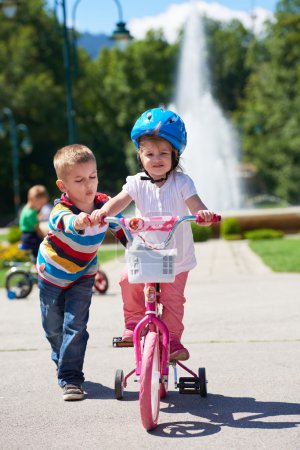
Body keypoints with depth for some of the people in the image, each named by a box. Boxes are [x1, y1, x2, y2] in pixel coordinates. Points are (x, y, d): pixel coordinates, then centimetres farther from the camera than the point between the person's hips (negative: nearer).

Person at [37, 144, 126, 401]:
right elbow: (68, 222, -60)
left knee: (75, 326, -12)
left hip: (83, 276, 2)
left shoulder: (103, 205, -20)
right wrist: (78, 222, -83)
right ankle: (62, 360, 41)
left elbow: (121, 229, -4)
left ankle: (70, 378, -5)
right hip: (52, 274, -1)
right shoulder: (61, 211, -34)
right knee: (54, 327, 12)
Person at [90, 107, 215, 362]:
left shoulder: (181, 182, -8)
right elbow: (120, 201, -19)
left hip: (177, 257, -1)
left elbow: (196, 207, -19)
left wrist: (204, 214, -44)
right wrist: (103, 212, -40)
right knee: (128, 280, -18)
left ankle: (173, 339, 13)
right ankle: (134, 323, 5)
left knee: (172, 298, -4)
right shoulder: (137, 183, -5)